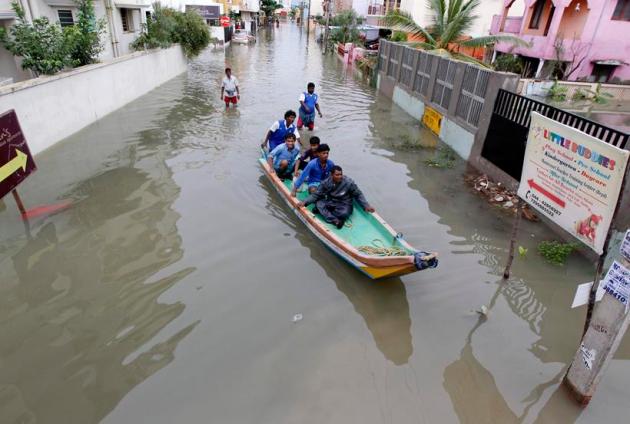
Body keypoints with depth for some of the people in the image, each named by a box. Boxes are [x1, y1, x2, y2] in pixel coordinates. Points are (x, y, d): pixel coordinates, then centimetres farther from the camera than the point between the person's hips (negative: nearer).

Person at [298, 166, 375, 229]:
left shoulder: (349, 183, -16)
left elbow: (358, 195, -5)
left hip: (344, 205, -3)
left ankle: (322, 211, -20)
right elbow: (316, 195, -6)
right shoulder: (326, 182, -10)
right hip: (330, 203, 3)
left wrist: (366, 206, -14)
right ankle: (335, 220, -38)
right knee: (318, 202, -26)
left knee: (344, 213, -38)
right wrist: (304, 202, -18)